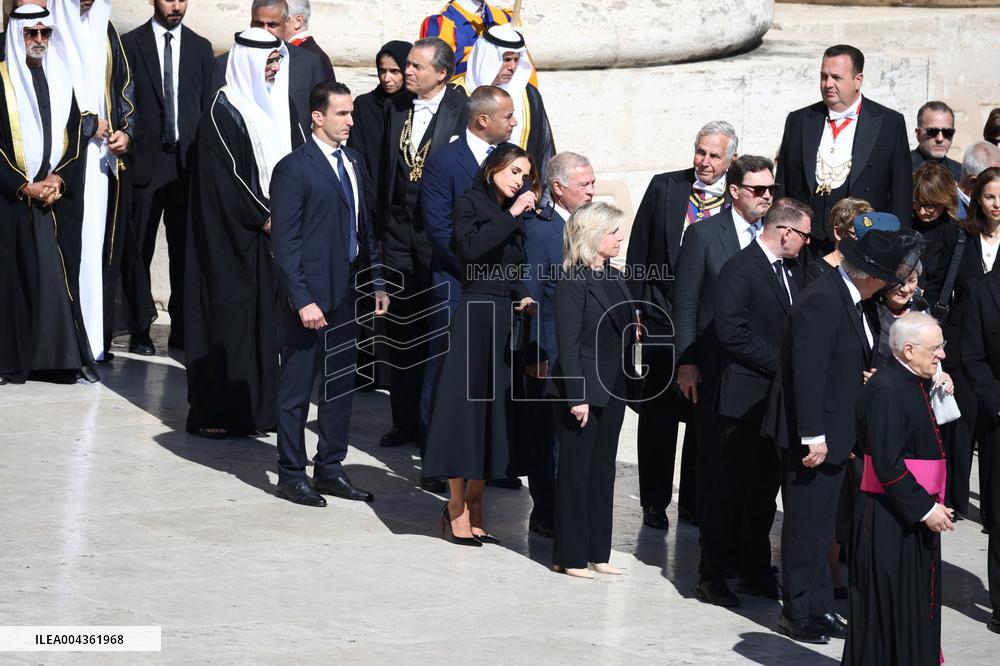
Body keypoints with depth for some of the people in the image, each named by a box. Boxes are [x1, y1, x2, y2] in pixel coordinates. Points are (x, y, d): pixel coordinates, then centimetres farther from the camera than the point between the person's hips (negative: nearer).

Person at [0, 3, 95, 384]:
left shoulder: (61, 78, 12)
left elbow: (76, 135, 9)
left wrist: (60, 179, -6)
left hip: (59, 196, 3)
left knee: (59, 276, -2)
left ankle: (64, 355, -1)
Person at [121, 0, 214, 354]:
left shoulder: (200, 48, 10)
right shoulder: (131, 44, 2)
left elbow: (209, 106, 10)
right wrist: (126, 144, -7)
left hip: (188, 162, 2)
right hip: (145, 162, -2)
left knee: (186, 250, 4)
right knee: (138, 251, -1)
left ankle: (182, 328, 10)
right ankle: (140, 331, 5)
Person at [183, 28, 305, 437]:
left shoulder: (282, 105, 11)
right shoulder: (223, 111, -9)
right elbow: (224, 176, -13)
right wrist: (263, 217, -13)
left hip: (279, 230, 6)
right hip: (235, 235, -6)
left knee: (271, 316, 5)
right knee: (230, 315, -5)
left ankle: (265, 406, 9)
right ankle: (216, 413, -1)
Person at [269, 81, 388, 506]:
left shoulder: (352, 163, 12)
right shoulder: (294, 168, -12)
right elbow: (284, 243, -14)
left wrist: (377, 282, 11)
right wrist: (302, 300, -18)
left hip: (346, 294, 8)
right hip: (311, 295, -7)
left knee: (342, 386, 13)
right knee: (297, 389, 2)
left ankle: (330, 468, 23)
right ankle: (291, 474, 11)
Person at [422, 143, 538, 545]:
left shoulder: (513, 217, 16)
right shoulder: (470, 205, -3)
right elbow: (472, 247, -22)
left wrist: (523, 299, -2)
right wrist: (511, 215, -21)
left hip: (506, 319, 7)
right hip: (476, 314, -7)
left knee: (495, 408, 6)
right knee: (467, 405, -4)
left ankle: (474, 505, 13)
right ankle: (456, 508, 2)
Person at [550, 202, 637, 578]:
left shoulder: (615, 278, 11)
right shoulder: (574, 282, -14)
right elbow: (568, 341, -17)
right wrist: (577, 396, -20)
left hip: (612, 388, 8)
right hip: (583, 388, -8)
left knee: (603, 469, 12)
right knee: (576, 472, 1)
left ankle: (597, 552, 19)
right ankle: (571, 556, 8)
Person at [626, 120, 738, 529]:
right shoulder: (664, 188, 1)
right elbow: (639, 251, 4)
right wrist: (636, 309, 0)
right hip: (663, 318, 1)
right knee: (658, 414, 7)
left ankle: (694, 501, 20)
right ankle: (655, 502, 16)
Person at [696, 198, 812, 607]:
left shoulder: (792, 271, 15)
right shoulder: (740, 270, -12)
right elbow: (732, 332, -19)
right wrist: (780, 362, -17)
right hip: (747, 399, -8)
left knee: (764, 489, 12)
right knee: (731, 490, -4)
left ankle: (756, 572, 19)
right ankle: (711, 577, 2)